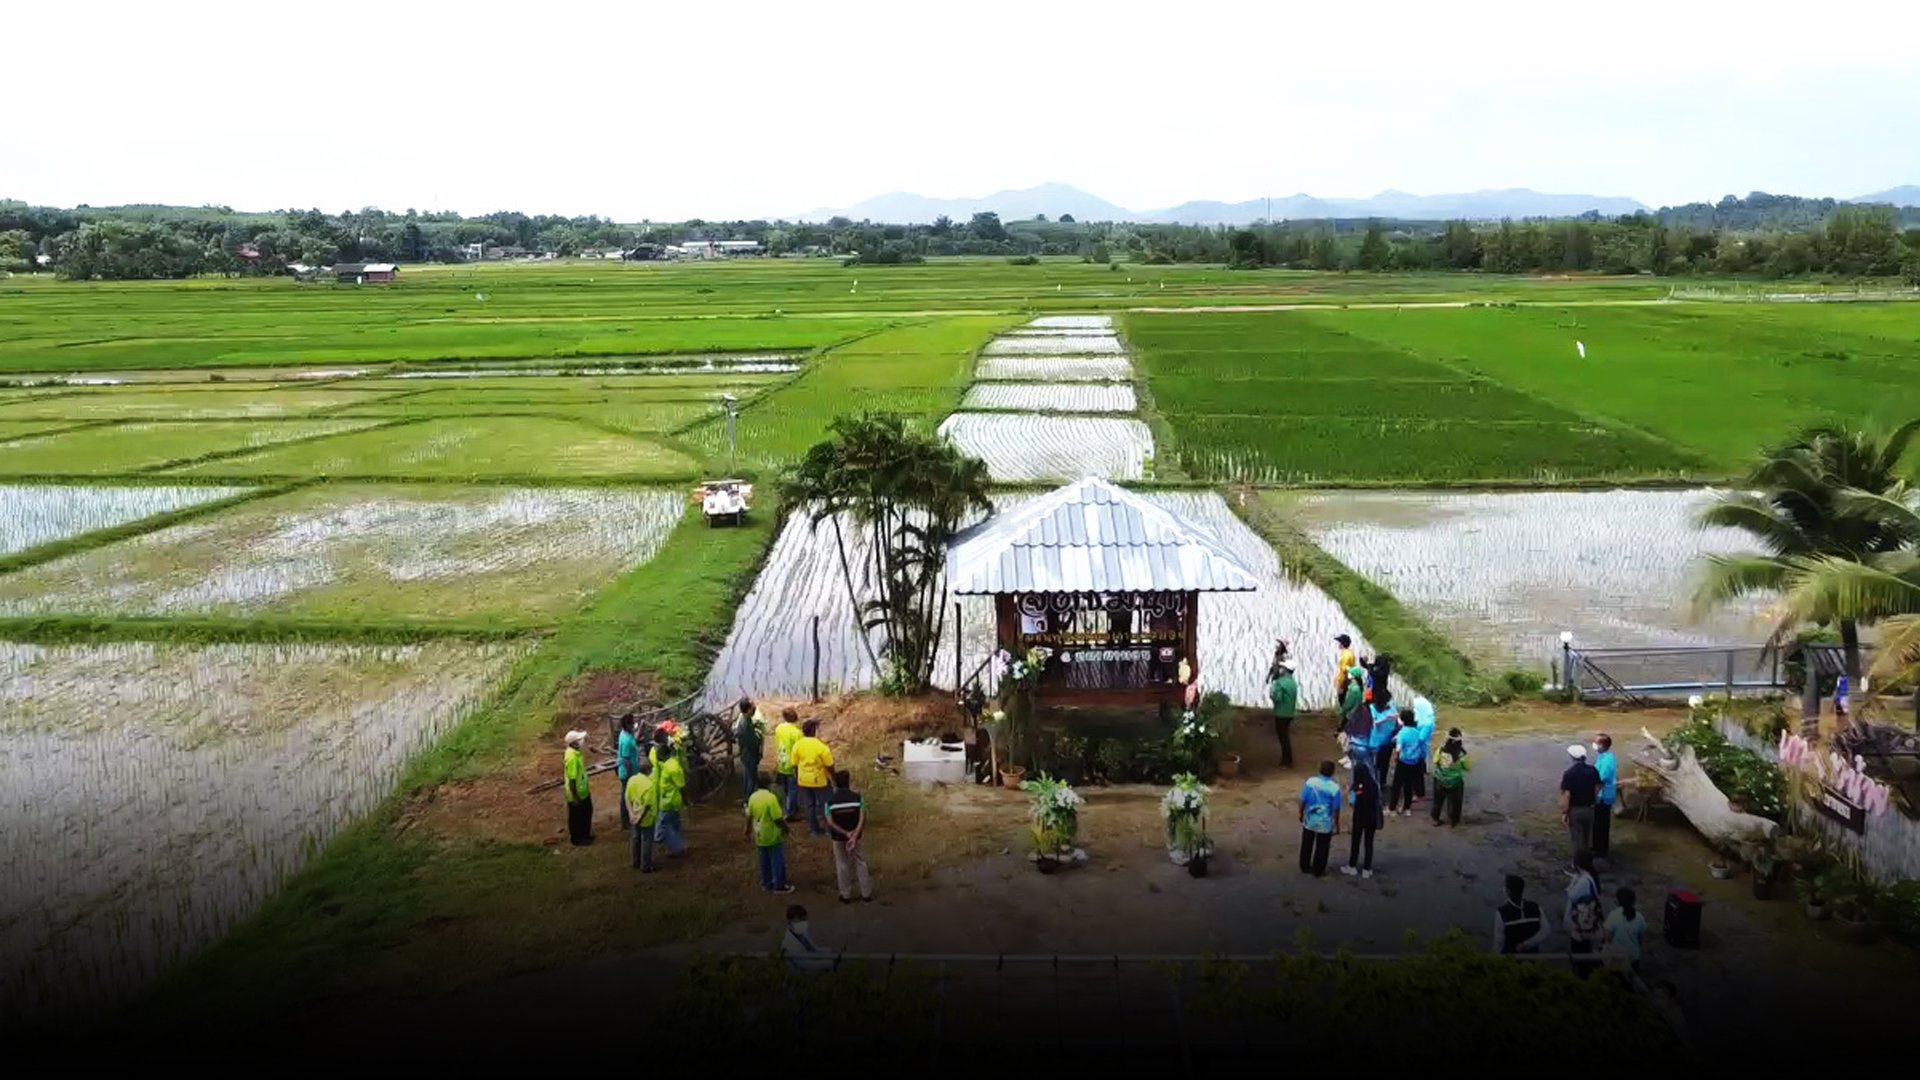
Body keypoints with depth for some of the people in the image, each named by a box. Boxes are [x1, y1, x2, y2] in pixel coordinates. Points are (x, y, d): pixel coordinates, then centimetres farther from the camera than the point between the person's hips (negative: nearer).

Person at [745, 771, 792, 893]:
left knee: (764, 861, 19)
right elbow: (778, 818, -23)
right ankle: (780, 886, 14)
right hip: (773, 836, -6)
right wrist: (785, 827, -5)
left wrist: (748, 831, 20)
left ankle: (767, 883, 30)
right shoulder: (771, 797, -24)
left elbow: (749, 816, 5)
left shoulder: (753, 797, -4)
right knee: (778, 861, 7)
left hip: (760, 836, 6)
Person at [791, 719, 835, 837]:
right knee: (824, 804, 14)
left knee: (809, 805, 16)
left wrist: (797, 777, 14)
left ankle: (813, 829, 24)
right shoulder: (821, 746, -21)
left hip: (804, 780, 3)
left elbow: (794, 764, -1)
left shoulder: (797, 745, -10)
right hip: (819, 780, -3)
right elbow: (829, 765, -14)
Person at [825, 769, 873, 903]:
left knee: (842, 865, 16)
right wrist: (854, 836, -22)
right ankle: (866, 894, 23)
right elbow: (862, 819, -20)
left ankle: (846, 896, 25)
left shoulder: (830, 800, -12)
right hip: (857, 836, 0)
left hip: (838, 838, 0)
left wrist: (846, 833, -17)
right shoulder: (857, 797, -14)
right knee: (860, 863, 15)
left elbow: (830, 822, -16)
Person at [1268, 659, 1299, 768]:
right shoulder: (1293, 681, 8)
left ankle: (1286, 762, 4)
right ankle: (1287, 760, 24)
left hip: (1281, 713, -8)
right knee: (1285, 736, 18)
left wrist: (1271, 691, -5)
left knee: (1283, 737, -1)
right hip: (1289, 713, 8)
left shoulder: (1281, 682, -20)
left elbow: (1277, 697, -23)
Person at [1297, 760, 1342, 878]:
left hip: (1309, 820, 2)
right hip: (1325, 823, -2)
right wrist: (1337, 823, 2)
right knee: (1321, 848, 14)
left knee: (1307, 845, 19)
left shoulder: (1310, 782, -13)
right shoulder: (1335, 787, -18)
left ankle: (1305, 867, 32)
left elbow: (1302, 801, -7)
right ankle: (1318, 871, 24)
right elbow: (1336, 809, -12)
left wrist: (1301, 814, 11)